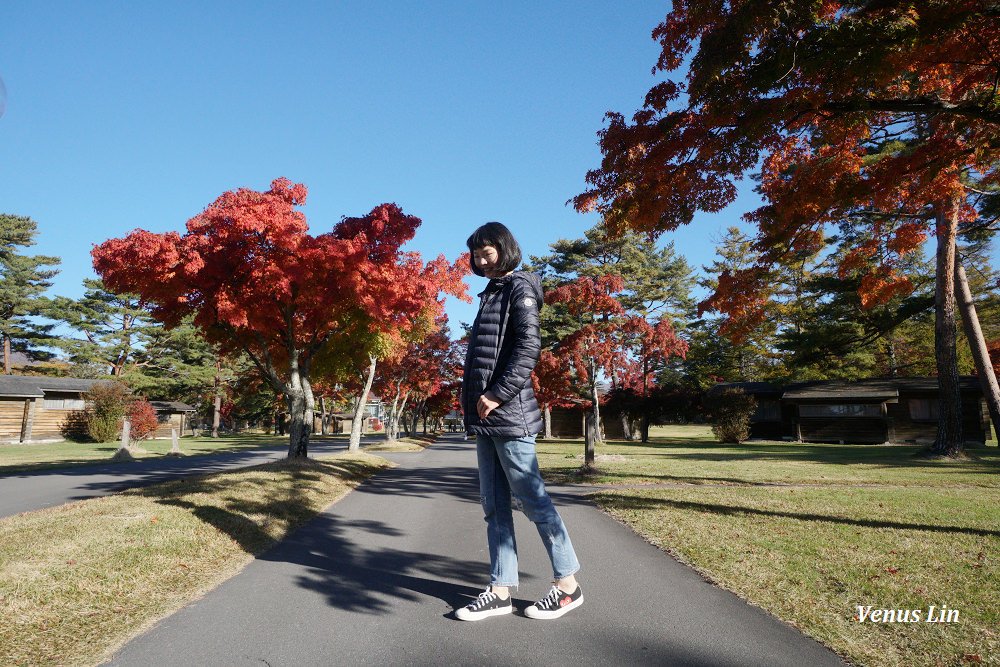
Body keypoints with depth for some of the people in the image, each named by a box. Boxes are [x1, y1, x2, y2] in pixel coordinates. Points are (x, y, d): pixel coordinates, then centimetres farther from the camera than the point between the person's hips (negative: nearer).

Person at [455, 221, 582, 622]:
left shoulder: (519, 288, -3)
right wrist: (471, 395, 11)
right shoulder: (490, 293, 22)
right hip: (485, 416, 9)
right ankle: (501, 591, 17)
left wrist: (497, 394, -19)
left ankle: (568, 584, 13)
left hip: (510, 413, -9)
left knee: (531, 498, -1)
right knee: (494, 506, 9)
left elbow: (528, 348, -16)